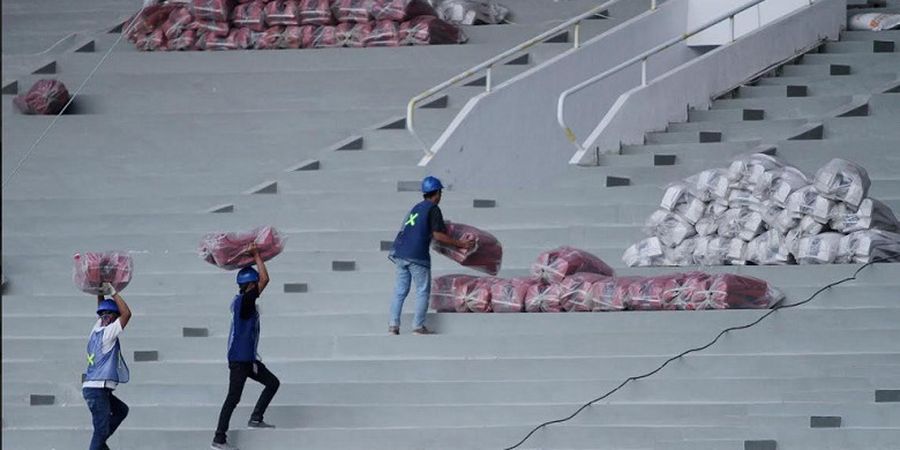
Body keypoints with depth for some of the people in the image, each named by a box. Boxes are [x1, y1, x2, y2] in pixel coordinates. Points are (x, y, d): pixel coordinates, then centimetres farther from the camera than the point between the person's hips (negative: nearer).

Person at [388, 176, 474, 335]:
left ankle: (393, 325, 3)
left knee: (400, 290, 9)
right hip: (417, 256, -7)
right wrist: (460, 244, -5)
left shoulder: (417, 207, 19)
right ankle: (418, 326, 0)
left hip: (400, 252, 7)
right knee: (423, 291, 3)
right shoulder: (433, 209, -4)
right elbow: (438, 235, -11)